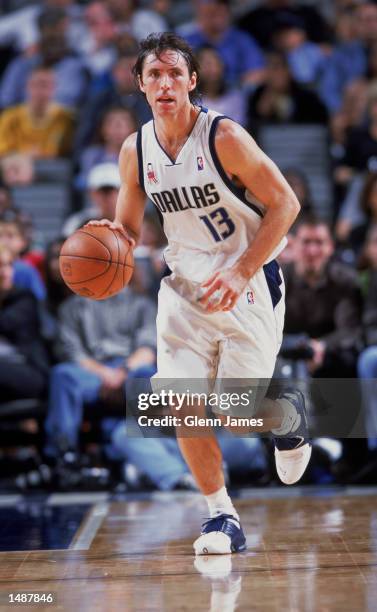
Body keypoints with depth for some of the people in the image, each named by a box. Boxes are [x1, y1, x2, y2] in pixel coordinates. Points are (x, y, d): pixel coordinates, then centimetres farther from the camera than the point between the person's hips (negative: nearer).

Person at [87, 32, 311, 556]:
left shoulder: (225, 137, -17)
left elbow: (285, 204, -14)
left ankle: (291, 414, 30)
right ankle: (223, 517, 7)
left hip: (247, 287, -4)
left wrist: (241, 273, -21)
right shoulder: (135, 152, -1)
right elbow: (128, 231, 11)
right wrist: (112, 238, -14)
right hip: (185, 287, 4)